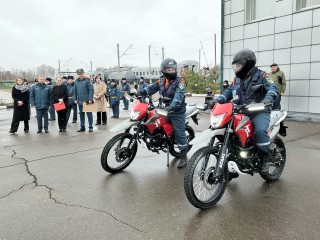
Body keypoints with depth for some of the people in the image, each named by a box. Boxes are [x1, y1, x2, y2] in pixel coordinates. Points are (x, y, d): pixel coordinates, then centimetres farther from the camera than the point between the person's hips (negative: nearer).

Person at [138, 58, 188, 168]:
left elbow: (179, 95, -26)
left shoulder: (180, 81, -11)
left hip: (177, 112, -6)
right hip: (163, 110, 6)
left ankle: (183, 156, 8)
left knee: (180, 134, -3)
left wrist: (172, 106, -41)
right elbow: (152, 87, 7)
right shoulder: (161, 81, 11)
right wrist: (143, 91, -15)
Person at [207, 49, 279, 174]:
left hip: (258, 111, -6)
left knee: (260, 130, -32)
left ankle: (265, 158, -9)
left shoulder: (261, 75, 0)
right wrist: (216, 100, -5)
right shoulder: (237, 79, 19)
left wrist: (268, 98, -37)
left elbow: (273, 89, -14)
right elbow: (228, 92, 15)